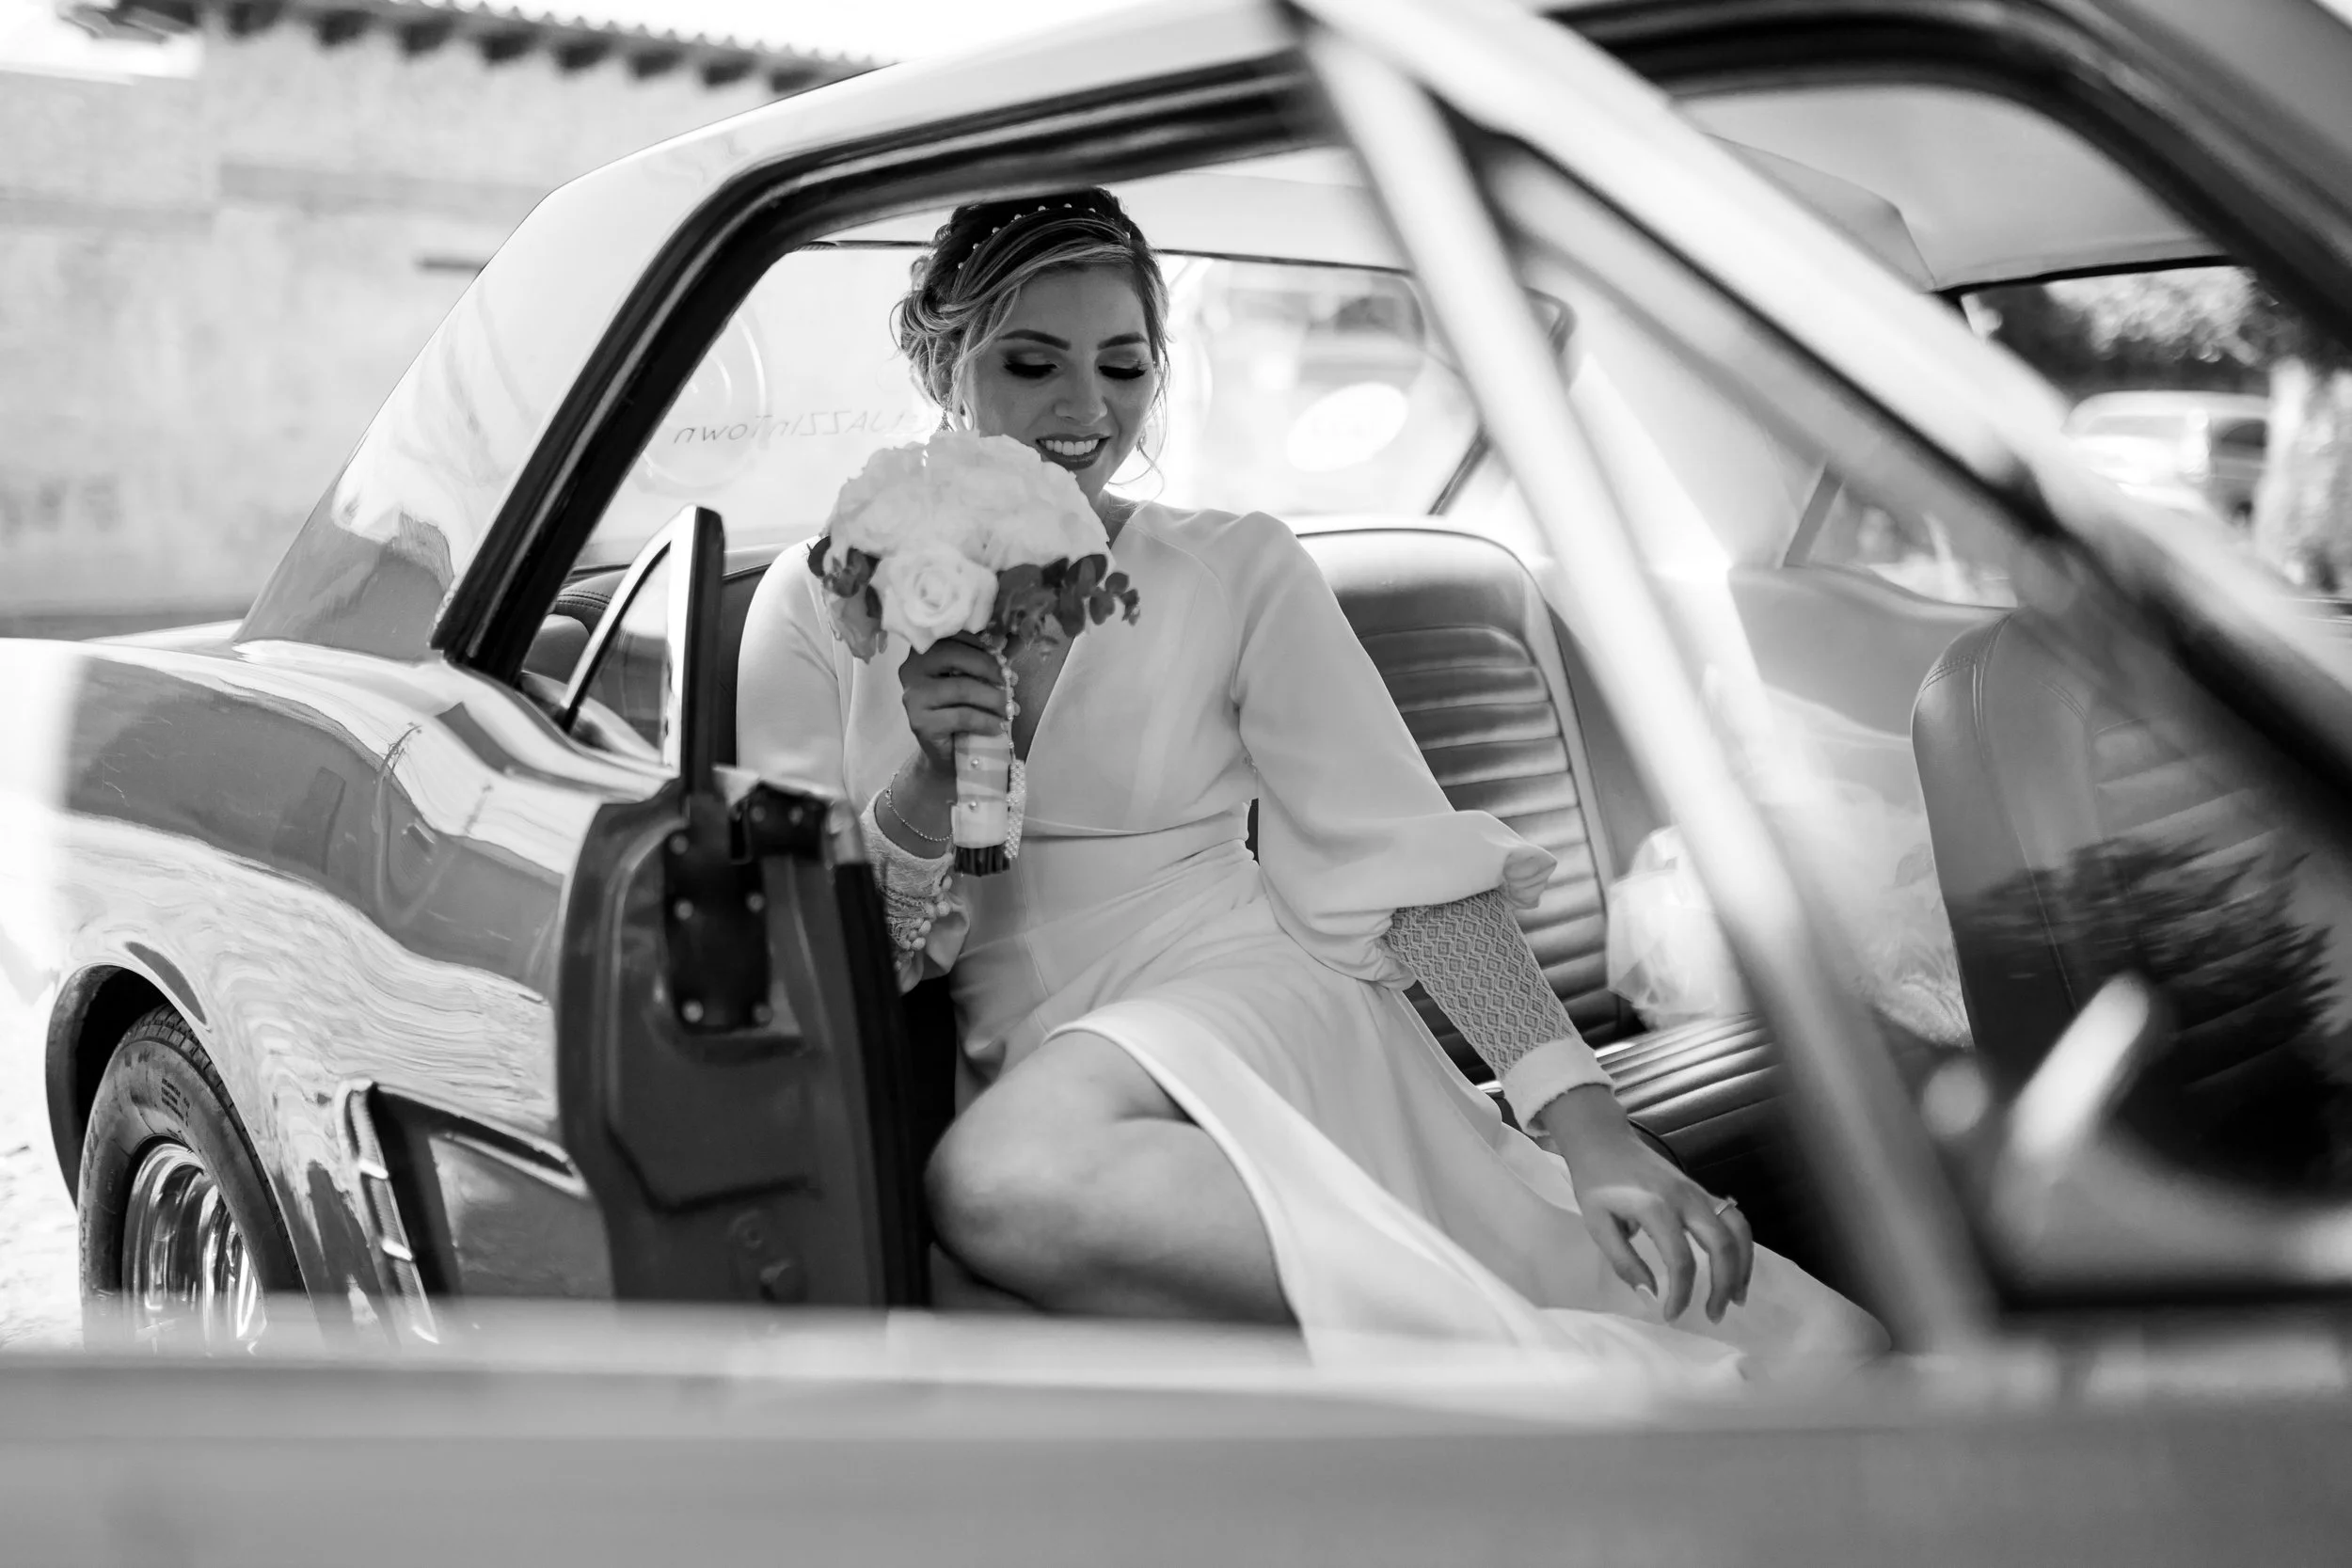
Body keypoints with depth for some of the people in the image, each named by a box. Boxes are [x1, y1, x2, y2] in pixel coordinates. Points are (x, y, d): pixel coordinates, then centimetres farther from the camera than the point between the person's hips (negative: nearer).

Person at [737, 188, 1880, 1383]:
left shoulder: (1238, 573, 9)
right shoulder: (822, 611, 10)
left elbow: (1405, 858, -1)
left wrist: (1591, 1127, -14)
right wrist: (931, 782, -13)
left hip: (1258, 1011, -1)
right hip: (1024, 1075, 2)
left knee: (1003, 1180, -36)